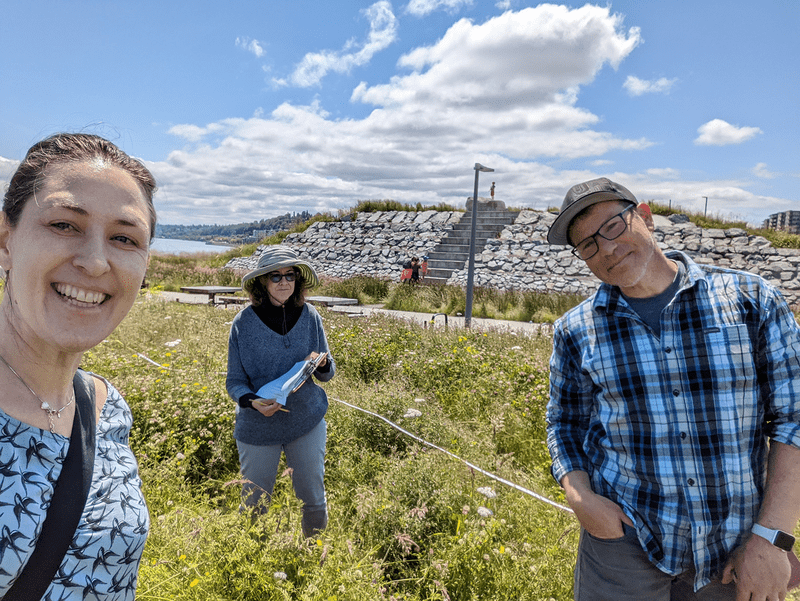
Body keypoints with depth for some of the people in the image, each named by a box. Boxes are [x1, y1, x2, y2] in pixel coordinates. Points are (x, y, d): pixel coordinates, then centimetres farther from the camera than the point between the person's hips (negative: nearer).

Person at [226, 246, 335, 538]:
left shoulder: (309, 316, -4)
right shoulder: (244, 322, -10)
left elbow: (327, 374, 4)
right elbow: (235, 381, -5)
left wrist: (321, 364, -19)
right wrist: (252, 401, -26)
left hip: (307, 420, 2)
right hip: (258, 426, -1)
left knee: (314, 499, 12)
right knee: (254, 503, 15)